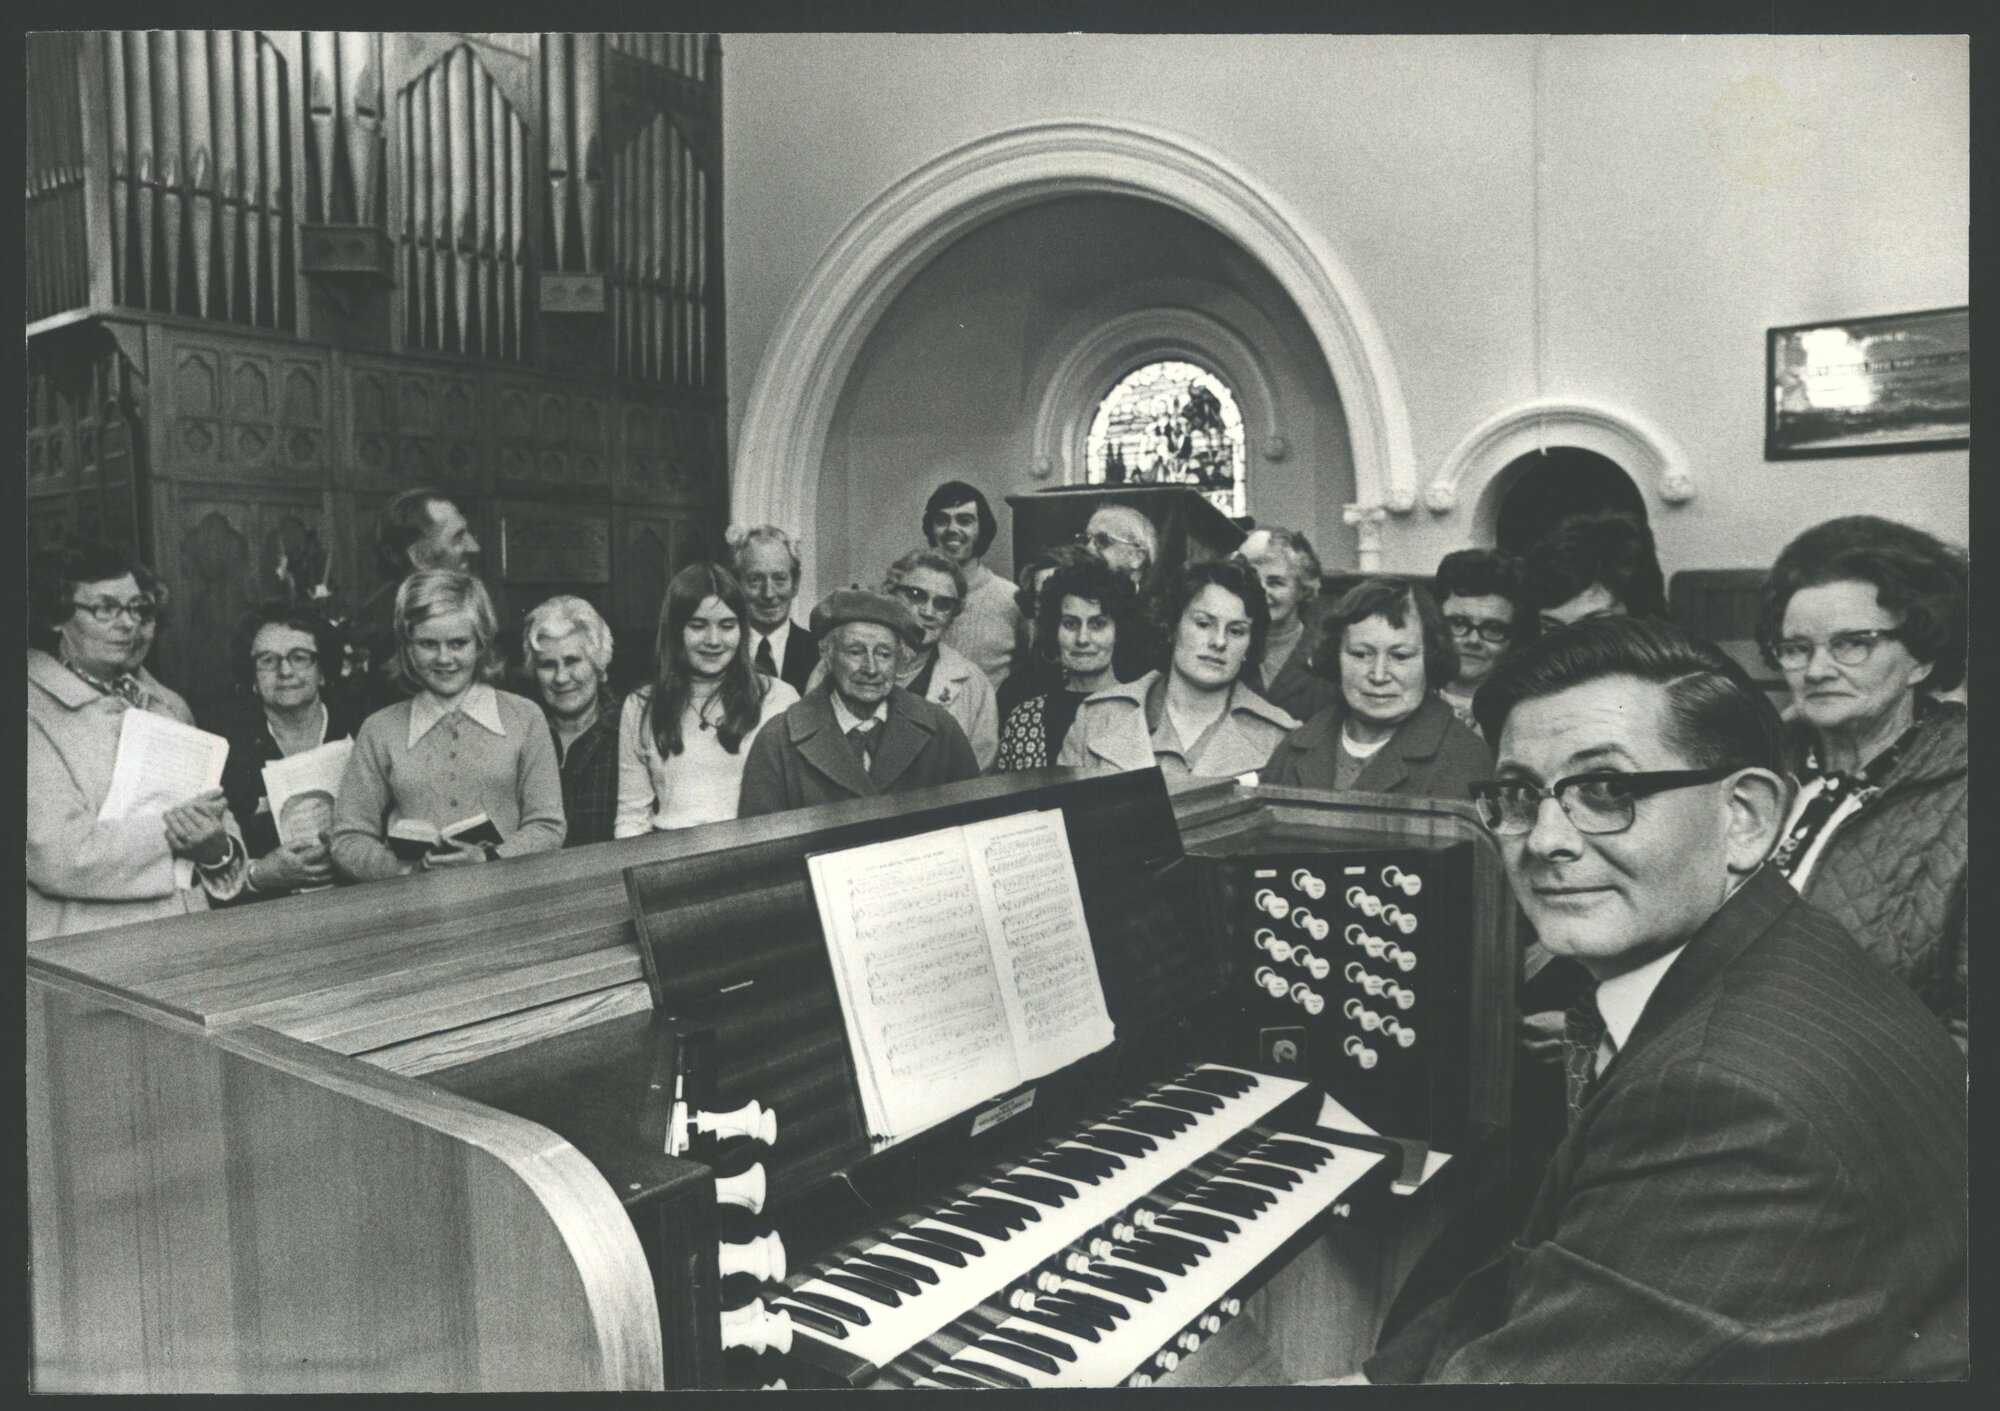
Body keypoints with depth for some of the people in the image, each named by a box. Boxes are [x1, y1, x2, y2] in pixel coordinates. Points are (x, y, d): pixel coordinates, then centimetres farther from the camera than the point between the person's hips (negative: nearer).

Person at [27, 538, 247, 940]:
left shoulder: (170, 707, 15)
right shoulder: (36, 713, -5)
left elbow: (216, 817, 15)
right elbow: (57, 856, -15)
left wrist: (218, 849, -7)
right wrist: (171, 828, -11)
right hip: (81, 949, -5)